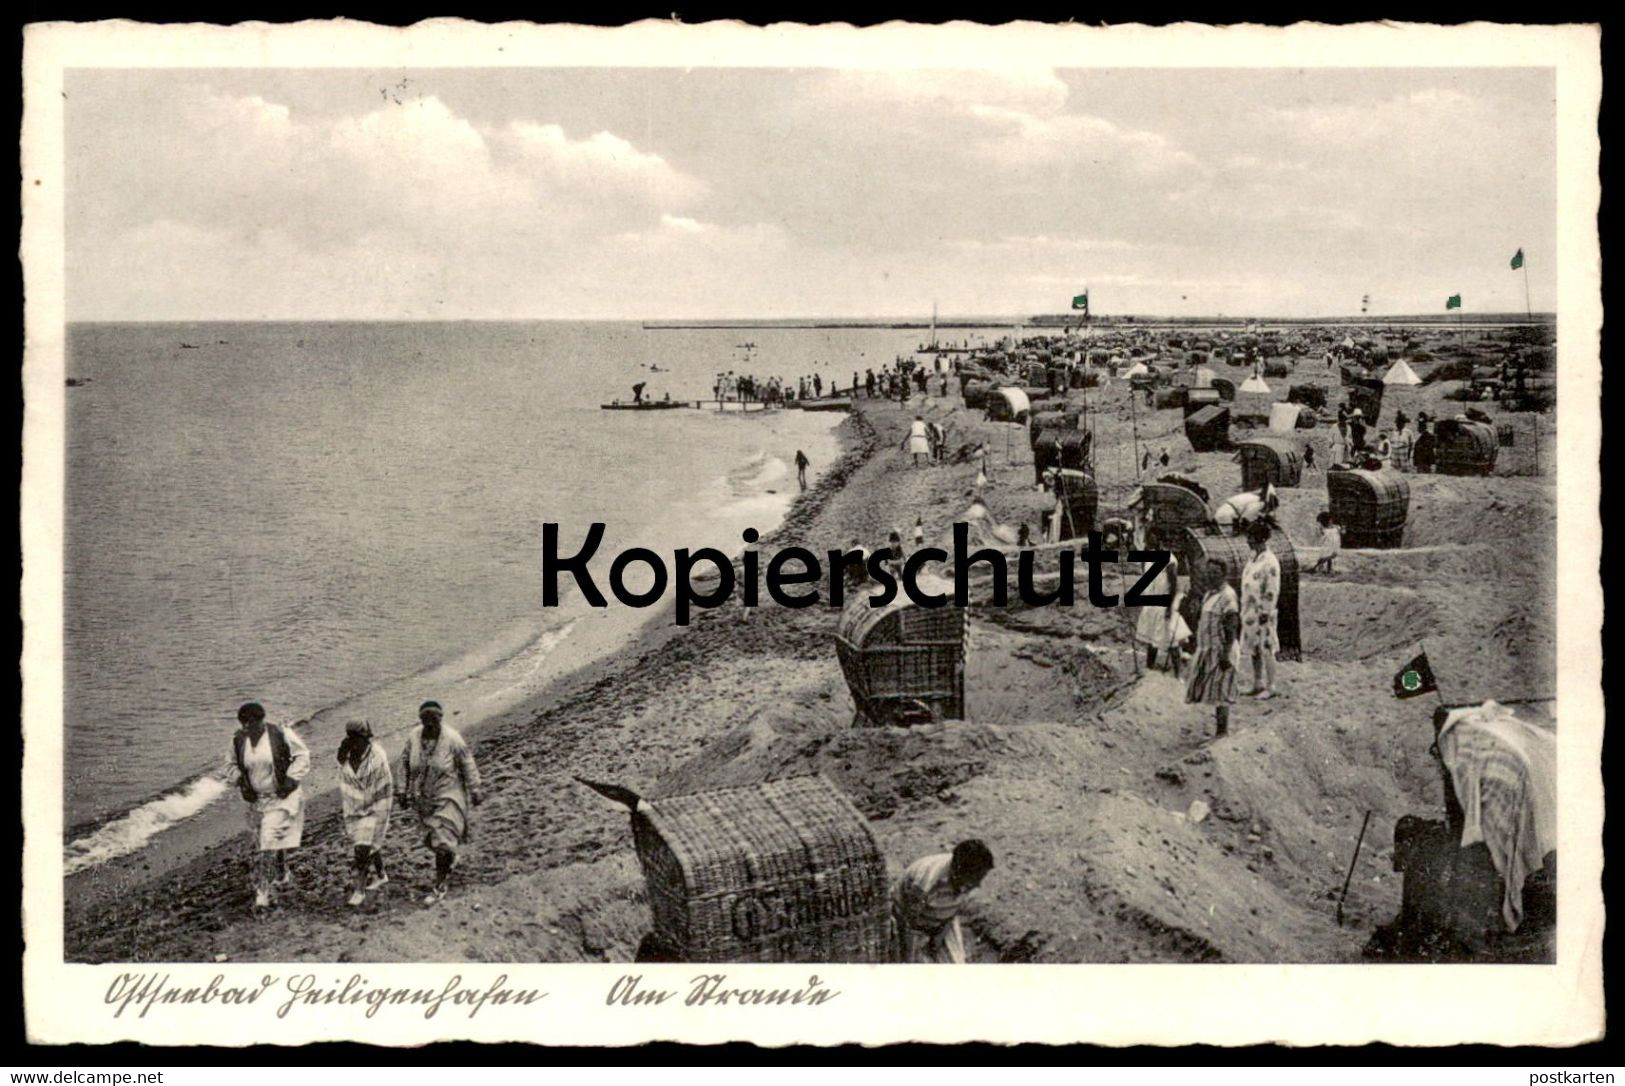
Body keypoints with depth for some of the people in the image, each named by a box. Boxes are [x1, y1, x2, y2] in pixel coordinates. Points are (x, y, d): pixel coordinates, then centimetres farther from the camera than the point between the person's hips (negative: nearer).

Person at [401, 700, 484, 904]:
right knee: (431, 837, 19)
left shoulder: (452, 739, -20)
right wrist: (404, 790, 7)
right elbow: (406, 763, 4)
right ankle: (451, 859, 50)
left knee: (442, 841, -8)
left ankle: (440, 887, 5)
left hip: (448, 797, -5)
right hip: (423, 798, 5)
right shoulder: (414, 737, -10)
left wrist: (474, 791, -7)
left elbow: (468, 765, -11)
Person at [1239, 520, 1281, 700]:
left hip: (1262, 612, -9)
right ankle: (1258, 684, 23)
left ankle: (1270, 687, 4)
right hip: (1250, 611, 9)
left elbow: (1272, 591, -18)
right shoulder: (1253, 558, 12)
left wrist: (1266, 612, -19)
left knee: (1266, 650, -3)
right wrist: (1244, 609, 18)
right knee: (1253, 649, 14)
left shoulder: (1270, 562, -16)